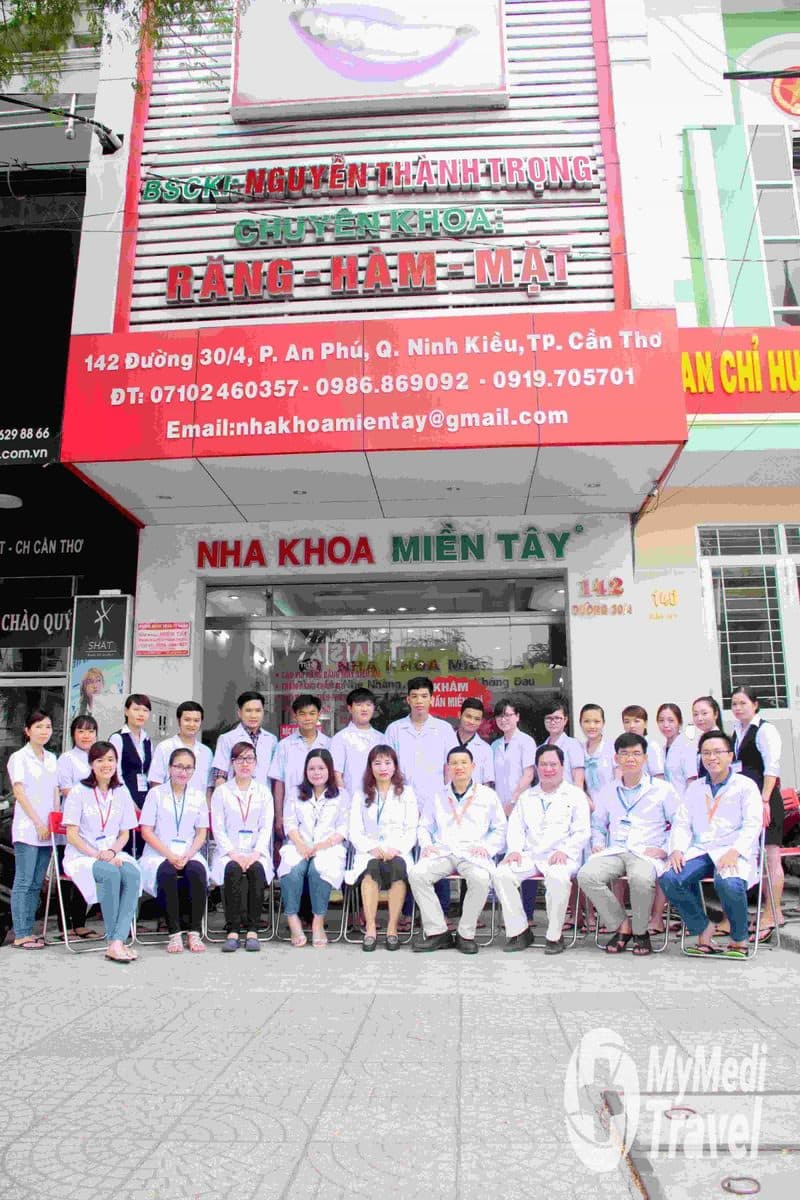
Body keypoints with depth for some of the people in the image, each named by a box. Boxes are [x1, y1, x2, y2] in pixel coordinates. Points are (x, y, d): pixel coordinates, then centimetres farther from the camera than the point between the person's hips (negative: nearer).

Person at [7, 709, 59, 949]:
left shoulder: (51, 758, 14)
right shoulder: (19, 758, -2)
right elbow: (19, 792, -8)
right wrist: (38, 823, -12)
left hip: (47, 829, 6)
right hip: (27, 828, -6)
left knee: (36, 883, 8)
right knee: (23, 882, -4)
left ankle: (29, 931, 14)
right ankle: (20, 935, 1)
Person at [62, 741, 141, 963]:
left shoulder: (121, 792, 11)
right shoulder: (79, 792, -1)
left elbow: (124, 833, 11)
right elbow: (72, 835, -6)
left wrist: (112, 851, -9)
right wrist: (97, 855, -18)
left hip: (113, 855, 4)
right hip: (81, 856, -3)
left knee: (133, 874, -30)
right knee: (111, 875, -35)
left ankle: (117, 942, -32)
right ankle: (113, 940, -22)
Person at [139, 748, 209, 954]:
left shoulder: (198, 795, 11)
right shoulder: (156, 793, 3)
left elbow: (201, 832, 9)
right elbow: (146, 832, -2)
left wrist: (188, 855, -10)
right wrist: (170, 856, -13)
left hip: (189, 853, 2)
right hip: (159, 853, -2)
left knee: (197, 871, -31)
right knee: (167, 872, -35)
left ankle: (194, 932, -23)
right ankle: (174, 933, -25)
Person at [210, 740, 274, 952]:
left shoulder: (263, 791, 13)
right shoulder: (221, 791, 9)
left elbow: (266, 827, 5)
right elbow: (218, 829, 1)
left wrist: (254, 854, -12)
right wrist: (234, 854, -13)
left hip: (256, 851, 1)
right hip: (228, 851, -1)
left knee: (257, 869, -31)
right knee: (233, 869, -33)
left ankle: (253, 930, -26)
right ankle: (233, 931, -28)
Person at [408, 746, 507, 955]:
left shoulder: (488, 795, 14)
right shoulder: (438, 796, 21)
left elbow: (500, 829, 14)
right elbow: (424, 826, 22)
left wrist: (487, 846, -3)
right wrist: (426, 844, 3)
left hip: (473, 852, -2)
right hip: (442, 852, 2)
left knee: (481, 878, -36)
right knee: (416, 874, -27)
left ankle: (466, 934, -16)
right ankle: (437, 932, -16)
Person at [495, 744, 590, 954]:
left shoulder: (575, 795, 12)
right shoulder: (526, 796, 24)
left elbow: (582, 832, 3)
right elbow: (515, 827, 16)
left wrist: (564, 851, -13)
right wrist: (515, 849, -4)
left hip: (562, 856, -3)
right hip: (529, 854, 4)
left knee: (558, 878, -37)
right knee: (502, 874, -24)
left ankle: (554, 936, -19)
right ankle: (519, 931, -11)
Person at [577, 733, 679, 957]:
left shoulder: (662, 789, 8)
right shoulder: (608, 792, 20)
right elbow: (597, 824, 29)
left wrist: (665, 849, -6)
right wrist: (598, 844, 11)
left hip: (646, 853, -3)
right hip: (614, 852, 4)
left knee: (641, 879, -38)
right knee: (586, 875, -27)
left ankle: (640, 931, -8)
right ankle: (622, 925, -8)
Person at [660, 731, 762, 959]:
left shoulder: (745, 785, 8)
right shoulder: (694, 788, 21)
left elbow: (752, 824, -3)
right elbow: (681, 823, 14)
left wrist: (735, 851, -20)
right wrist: (677, 850, -6)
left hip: (733, 852, -4)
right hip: (700, 851, 4)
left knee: (728, 883, -36)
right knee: (668, 879, -24)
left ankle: (739, 939, -7)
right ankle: (703, 928, -1)